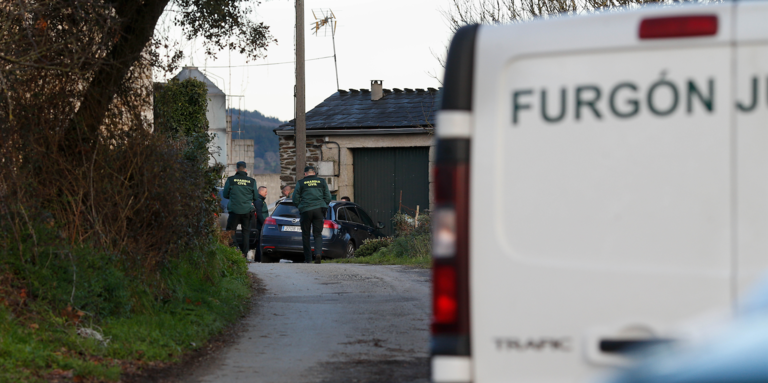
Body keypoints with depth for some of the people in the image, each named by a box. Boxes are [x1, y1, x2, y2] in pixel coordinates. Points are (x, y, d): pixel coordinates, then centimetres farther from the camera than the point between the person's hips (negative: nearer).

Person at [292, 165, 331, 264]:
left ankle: (308, 258, 7)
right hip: (319, 209, 2)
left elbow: (295, 199, 1)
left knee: (306, 235, 8)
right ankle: (318, 253, -22)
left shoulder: (300, 183, 2)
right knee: (318, 234, 4)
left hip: (306, 211, -2)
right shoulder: (322, 182, 8)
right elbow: (328, 197, 8)